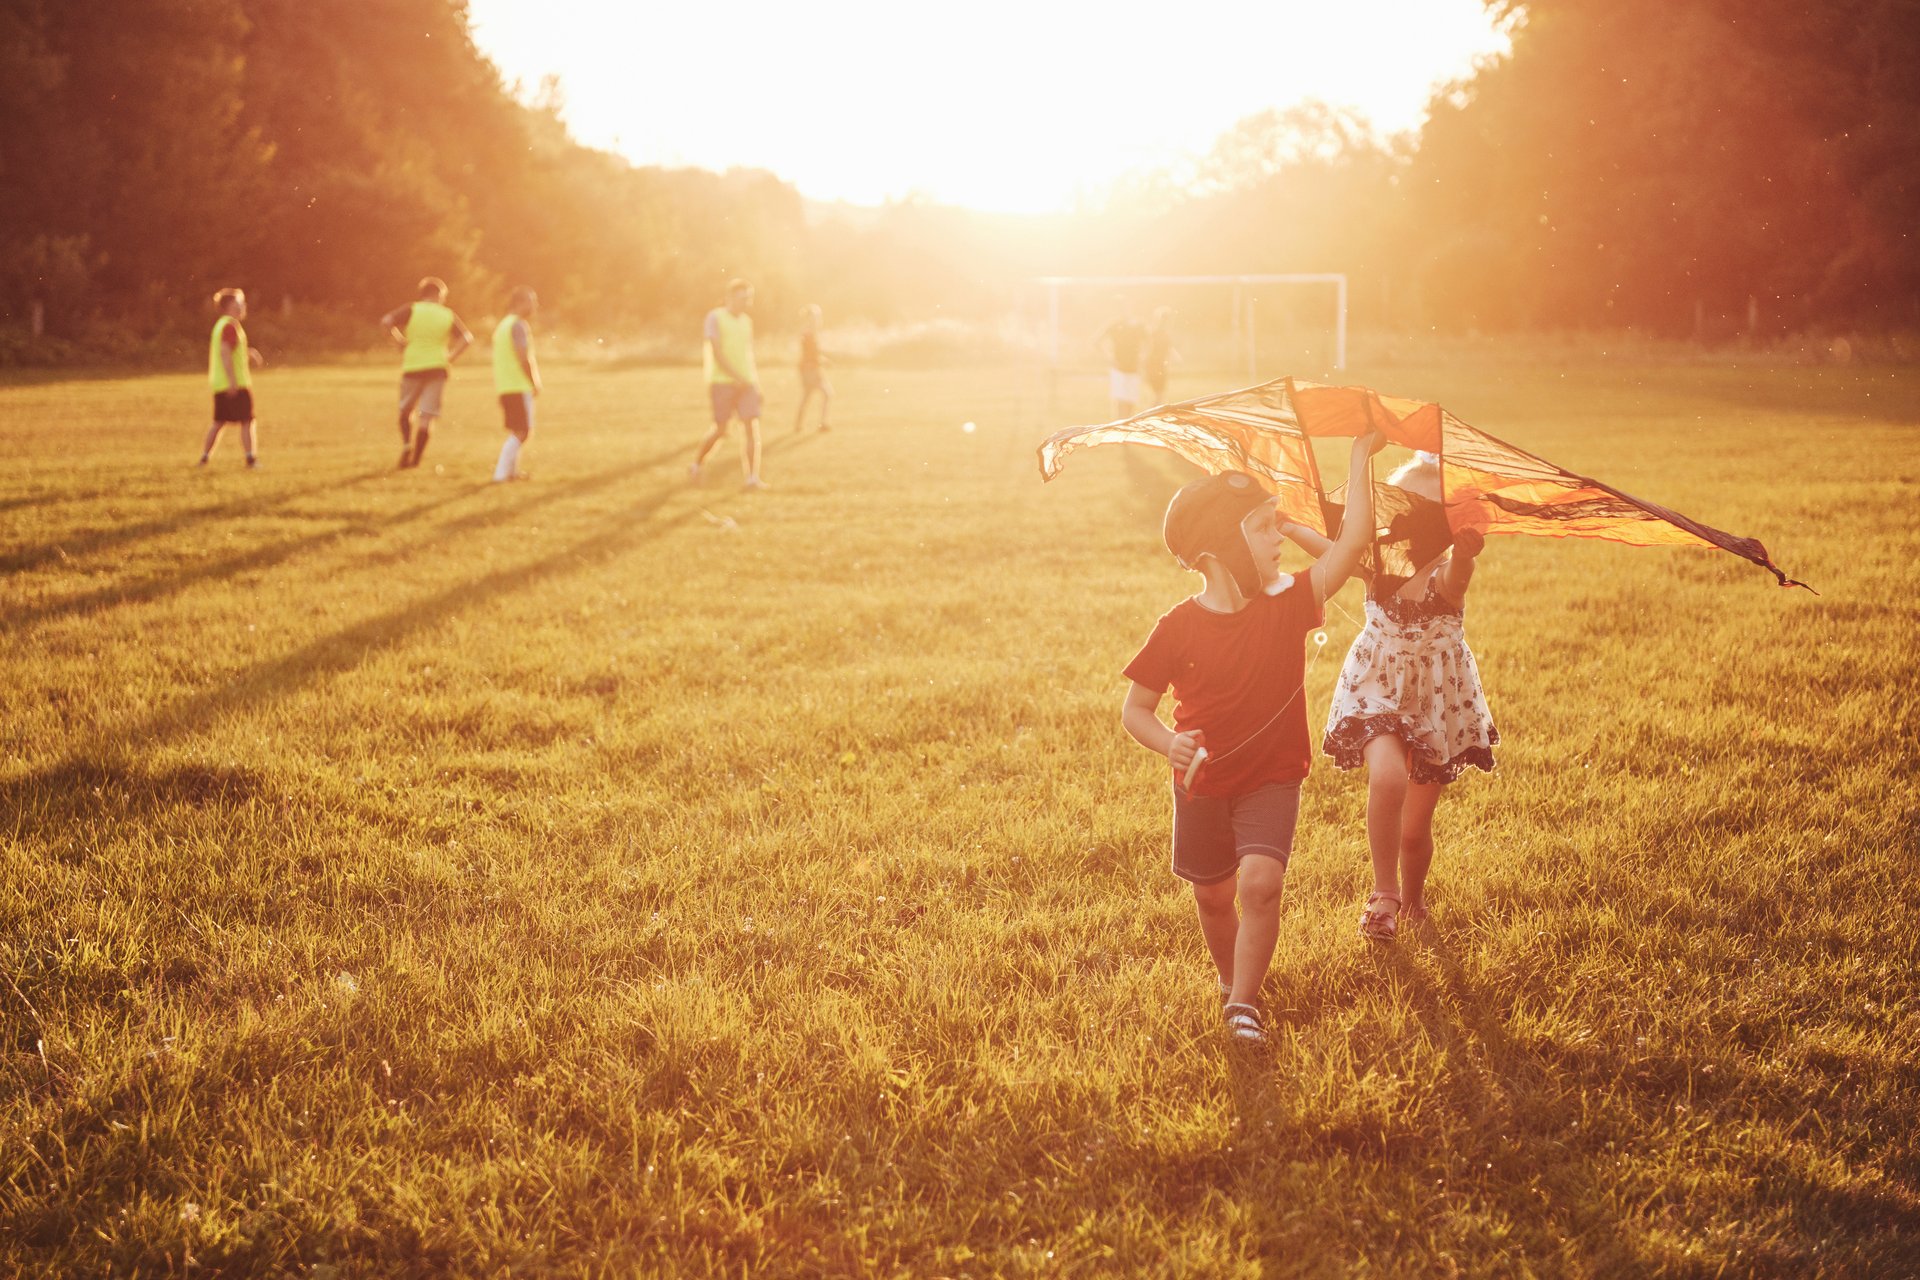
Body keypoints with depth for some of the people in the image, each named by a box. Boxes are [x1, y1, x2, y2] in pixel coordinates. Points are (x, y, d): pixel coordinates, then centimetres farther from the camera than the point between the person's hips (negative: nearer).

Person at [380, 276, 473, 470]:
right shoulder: (448, 315, 5)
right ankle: (415, 459, -3)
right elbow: (467, 338, 0)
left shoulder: (412, 310, 0)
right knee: (427, 416, 2)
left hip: (412, 368, -1)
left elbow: (386, 321, -14)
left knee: (405, 411, 15)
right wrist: (452, 357, 3)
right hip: (437, 368, 1)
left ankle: (407, 443, -10)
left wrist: (400, 340, -4)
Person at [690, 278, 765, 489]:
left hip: (747, 383, 5)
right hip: (723, 382, -5)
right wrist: (738, 377, -18)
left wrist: (756, 382, 14)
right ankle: (696, 465, 21)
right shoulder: (715, 317, -5)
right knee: (720, 429, -2)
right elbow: (716, 354, -12)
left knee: (752, 428, -9)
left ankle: (753, 477, -12)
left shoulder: (746, 321, 14)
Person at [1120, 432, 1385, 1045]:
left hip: (1271, 781, 0)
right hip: (1202, 783, 0)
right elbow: (1135, 708, -5)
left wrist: (1361, 459, -18)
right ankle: (1231, 978, 41)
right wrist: (1169, 743, -25)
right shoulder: (1178, 628, -13)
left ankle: (1244, 1004, -8)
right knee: (1212, 897, 13)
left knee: (1260, 882, -21)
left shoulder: (1286, 606, -10)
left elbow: (1351, 543, -18)